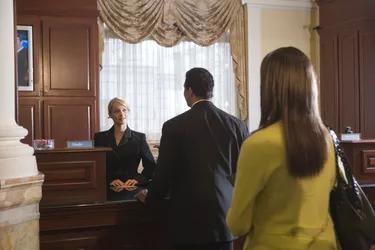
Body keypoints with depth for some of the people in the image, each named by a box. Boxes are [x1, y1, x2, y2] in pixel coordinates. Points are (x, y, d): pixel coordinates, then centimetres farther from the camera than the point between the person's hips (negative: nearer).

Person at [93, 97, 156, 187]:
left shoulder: (139, 137, 9)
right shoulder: (100, 137, 10)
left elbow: (151, 166, 9)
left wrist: (138, 179, -9)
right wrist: (109, 181, -11)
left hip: (131, 187, 0)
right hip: (108, 187, 0)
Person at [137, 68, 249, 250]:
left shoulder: (175, 126, -10)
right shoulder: (238, 125, 0)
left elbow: (164, 174, -5)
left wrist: (150, 199, 14)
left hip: (189, 219, -3)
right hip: (225, 216, 3)